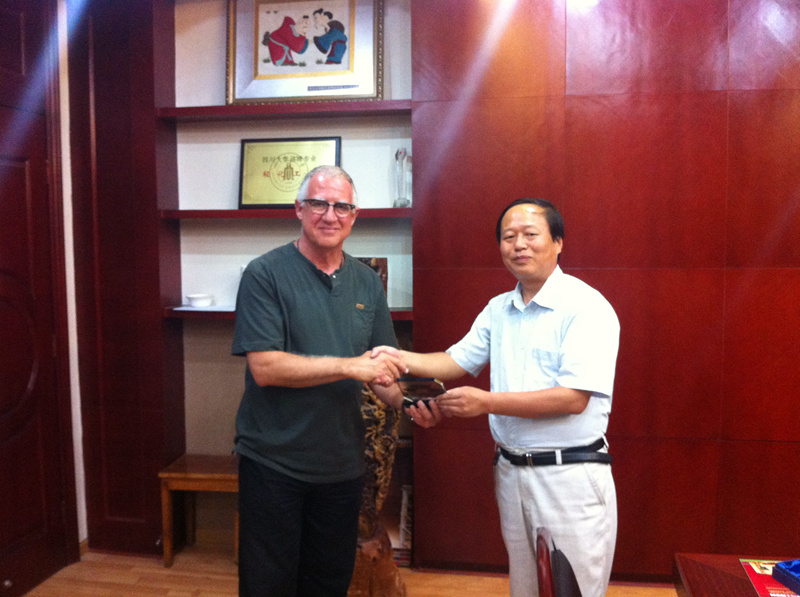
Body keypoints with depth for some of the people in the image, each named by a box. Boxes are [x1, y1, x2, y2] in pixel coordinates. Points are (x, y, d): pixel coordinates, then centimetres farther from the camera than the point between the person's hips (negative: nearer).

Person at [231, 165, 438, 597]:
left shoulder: (367, 282, 5)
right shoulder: (265, 274, -11)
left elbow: (380, 369, 9)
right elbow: (264, 367, -19)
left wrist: (406, 403, -11)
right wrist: (350, 366, -24)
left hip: (341, 464, 5)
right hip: (274, 463, -4)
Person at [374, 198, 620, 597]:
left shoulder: (586, 307, -14)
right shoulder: (498, 310, 9)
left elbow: (574, 398, -21)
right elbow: (458, 360, 12)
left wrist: (486, 402, -20)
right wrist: (401, 358, -6)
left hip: (570, 476, -6)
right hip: (512, 472, 7)